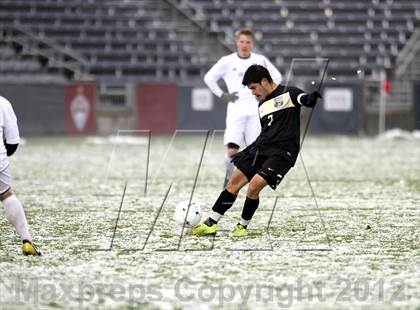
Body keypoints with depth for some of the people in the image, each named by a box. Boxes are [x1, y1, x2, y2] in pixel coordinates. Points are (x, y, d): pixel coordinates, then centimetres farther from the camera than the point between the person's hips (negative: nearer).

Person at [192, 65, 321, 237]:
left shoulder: (288, 93, -4)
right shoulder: (262, 106, 19)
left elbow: (306, 99, -23)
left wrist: (310, 99, -46)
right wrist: (247, 152, 22)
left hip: (282, 152, -8)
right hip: (262, 147, 8)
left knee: (254, 186, -18)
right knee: (235, 182, 4)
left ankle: (243, 226, 3)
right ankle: (211, 224, 12)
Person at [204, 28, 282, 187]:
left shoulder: (260, 60, 7)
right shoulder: (227, 61, 3)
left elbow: (276, 77, 20)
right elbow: (209, 78, 10)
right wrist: (222, 95, 4)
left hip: (255, 112, 1)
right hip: (235, 112, -1)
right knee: (232, 150, -13)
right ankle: (229, 177, 10)